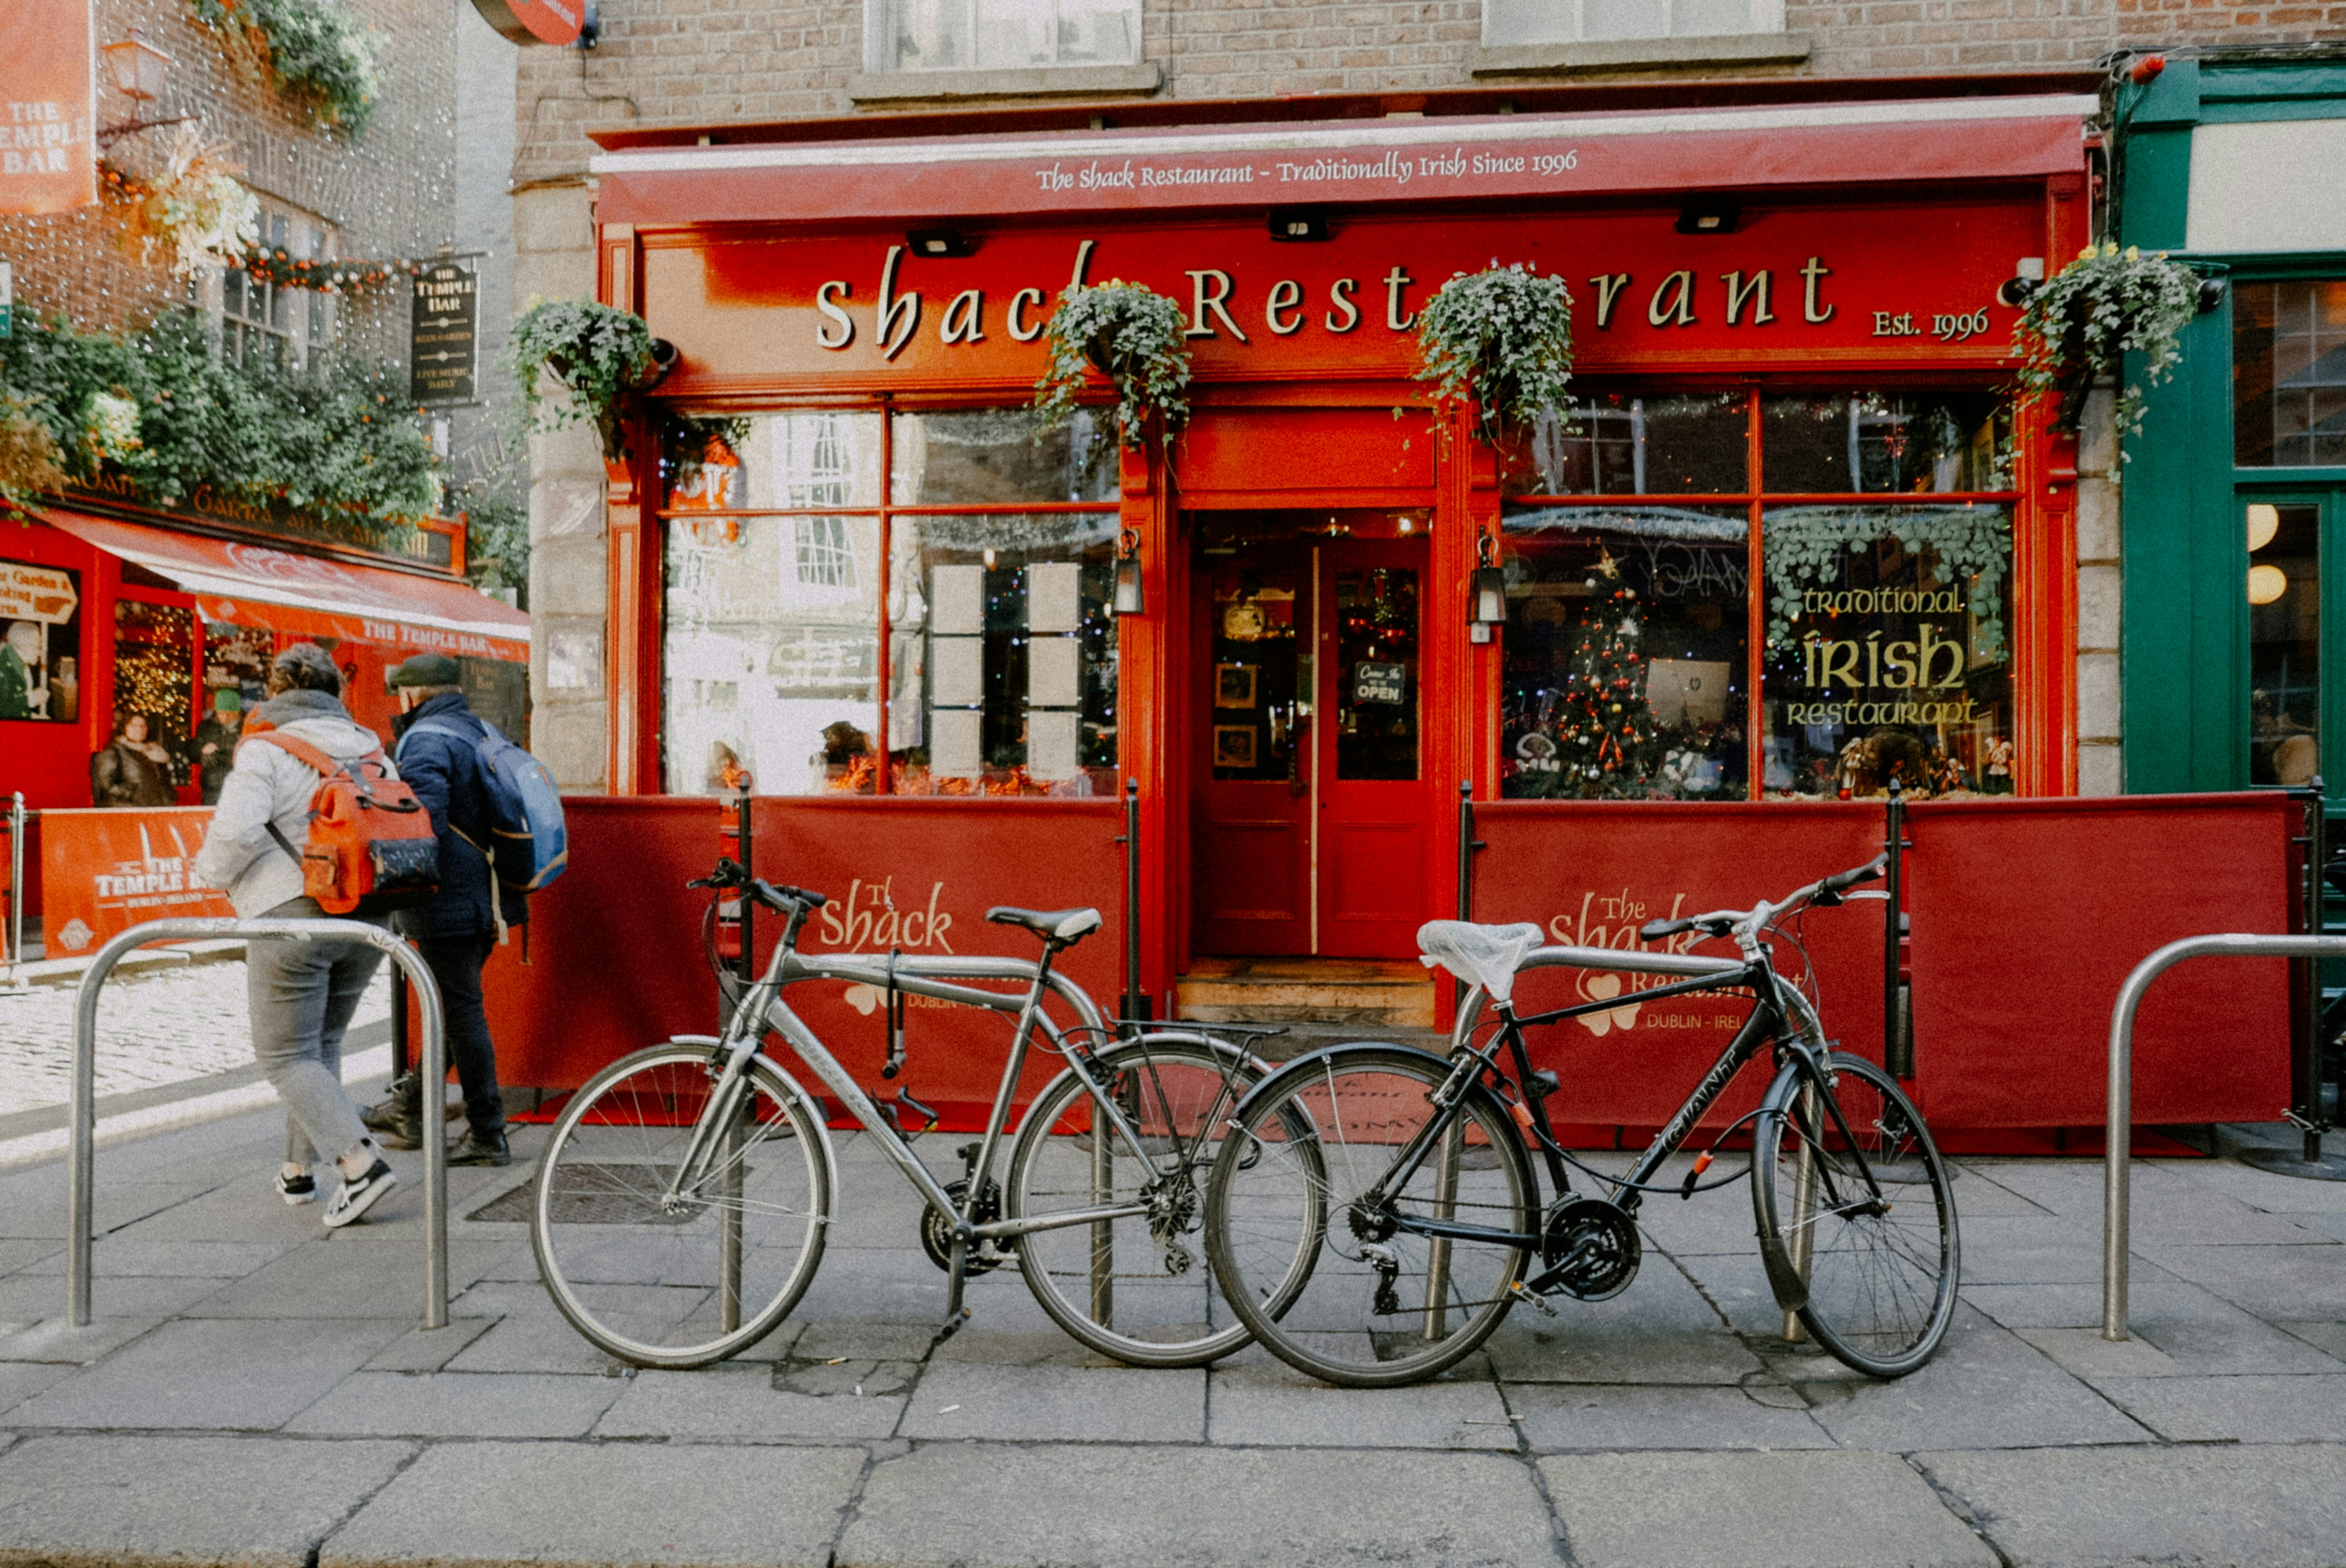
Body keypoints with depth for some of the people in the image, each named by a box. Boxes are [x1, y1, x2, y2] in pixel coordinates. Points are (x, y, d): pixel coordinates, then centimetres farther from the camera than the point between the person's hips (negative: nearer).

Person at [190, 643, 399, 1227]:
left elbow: (235, 831, -18)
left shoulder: (266, 751, -7)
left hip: (293, 916, -6)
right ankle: (300, 1169, 26)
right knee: (322, 1045, 20)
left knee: (286, 1055, 2)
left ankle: (362, 1162, -13)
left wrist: (211, 873, 2)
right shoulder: (371, 749, 11)